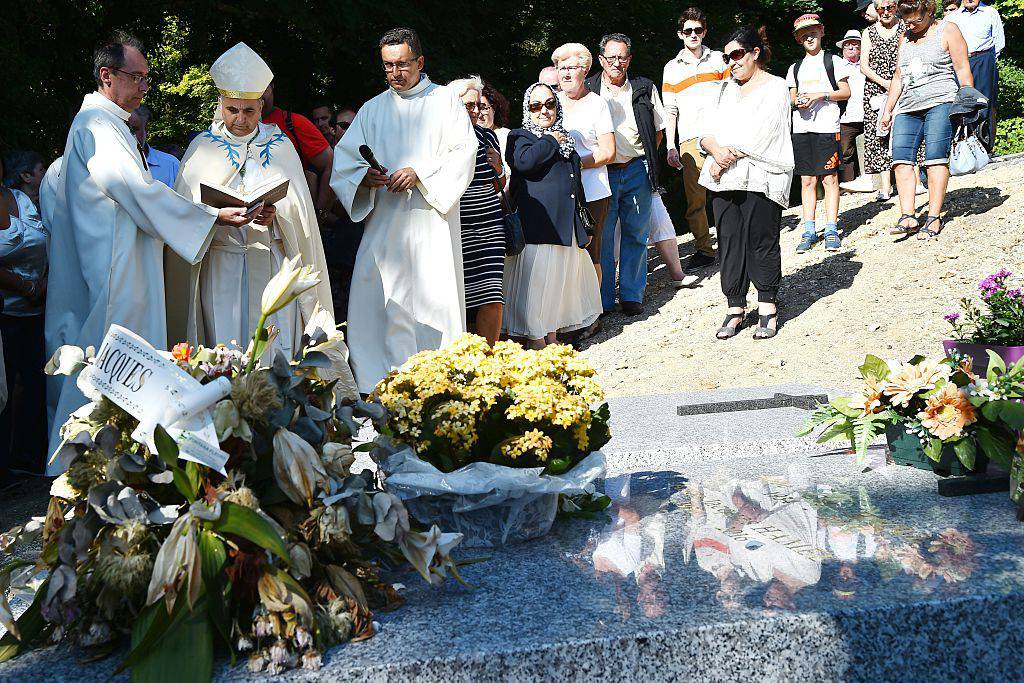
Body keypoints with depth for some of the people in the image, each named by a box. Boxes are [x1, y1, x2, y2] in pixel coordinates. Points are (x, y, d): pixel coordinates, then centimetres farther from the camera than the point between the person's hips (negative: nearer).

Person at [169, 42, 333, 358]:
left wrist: (276, 214, -18)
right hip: (220, 266, 0)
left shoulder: (280, 145, 9)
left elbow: (298, 206, 3)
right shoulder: (203, 147, 7)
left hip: (272, 263, 1)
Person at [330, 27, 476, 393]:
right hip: (384, 222, 3)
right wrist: (364, 177, -11)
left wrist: (421, 175, -15)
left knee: (437, 298, -5)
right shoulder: (372, 110, 16)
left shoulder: (445, 101, 8)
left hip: (431, 220, -3)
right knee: (380, 301, -5)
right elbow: (343, 158, 11)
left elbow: (463, 152, -2)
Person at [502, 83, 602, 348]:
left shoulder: (565, 138, 23)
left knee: (560, 278, 10)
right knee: (536, 279, -8)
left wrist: (581, 223, 28)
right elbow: (524, 161, -24)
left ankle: (552, 336, 19)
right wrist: (551, 141, -10)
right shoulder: (521, 136, 0)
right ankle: (535, 340, -3)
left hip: (566, 225, 8)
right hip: (537, 224, -8)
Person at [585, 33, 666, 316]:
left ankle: (632, 295, 16)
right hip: (601, 173, -2)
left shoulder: (644, 88, 7)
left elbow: (658, 129, 15)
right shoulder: (588, 90, 1)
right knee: (601, 237, -1)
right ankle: (603, 299, 9)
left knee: (636, 235, 6)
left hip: (636, 171, 2)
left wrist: (645, 159, 6)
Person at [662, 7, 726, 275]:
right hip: (690, 140, 1)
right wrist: (670, 147, 3)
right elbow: (669, 110, 11)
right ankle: (703, 250, 5)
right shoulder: (672, 68, 13)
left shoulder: (718, 59, 13)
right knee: (695, 199, -2)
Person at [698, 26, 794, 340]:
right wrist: (716, 149, -9)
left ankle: (768, 309, 3)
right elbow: (707, 130, 12)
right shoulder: (726, 88, 22)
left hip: (760, 178, -6)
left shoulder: (775, 88, 3)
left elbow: (758, 135, -10)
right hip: (724, 179, 6)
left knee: (762, 243, -4)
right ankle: (735, 308, 9)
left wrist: (727, 158, -11)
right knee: (729, 243, 3)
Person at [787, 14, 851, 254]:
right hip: (801, 127, 4)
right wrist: (797, 102, -2)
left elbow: (846, 92, 3)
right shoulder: (795, 68, 18)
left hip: (827, 126, -4)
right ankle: (809, 231, 5)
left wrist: (821, 95, -11)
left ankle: (831, 229, -5)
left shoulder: (833, 61, 6)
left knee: (829, 178, -6)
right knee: (807, 180, 3)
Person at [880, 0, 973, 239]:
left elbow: (963, 70, 1)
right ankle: (908, 217, -18)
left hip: (940, 102, -5)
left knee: (935, 158, -13)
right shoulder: (906, 38, 22)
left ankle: (934, 218, -14)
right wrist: (888, 110, 23)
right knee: (901, 157, -12)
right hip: (908, 107, 6)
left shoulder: (947, 30, 5)